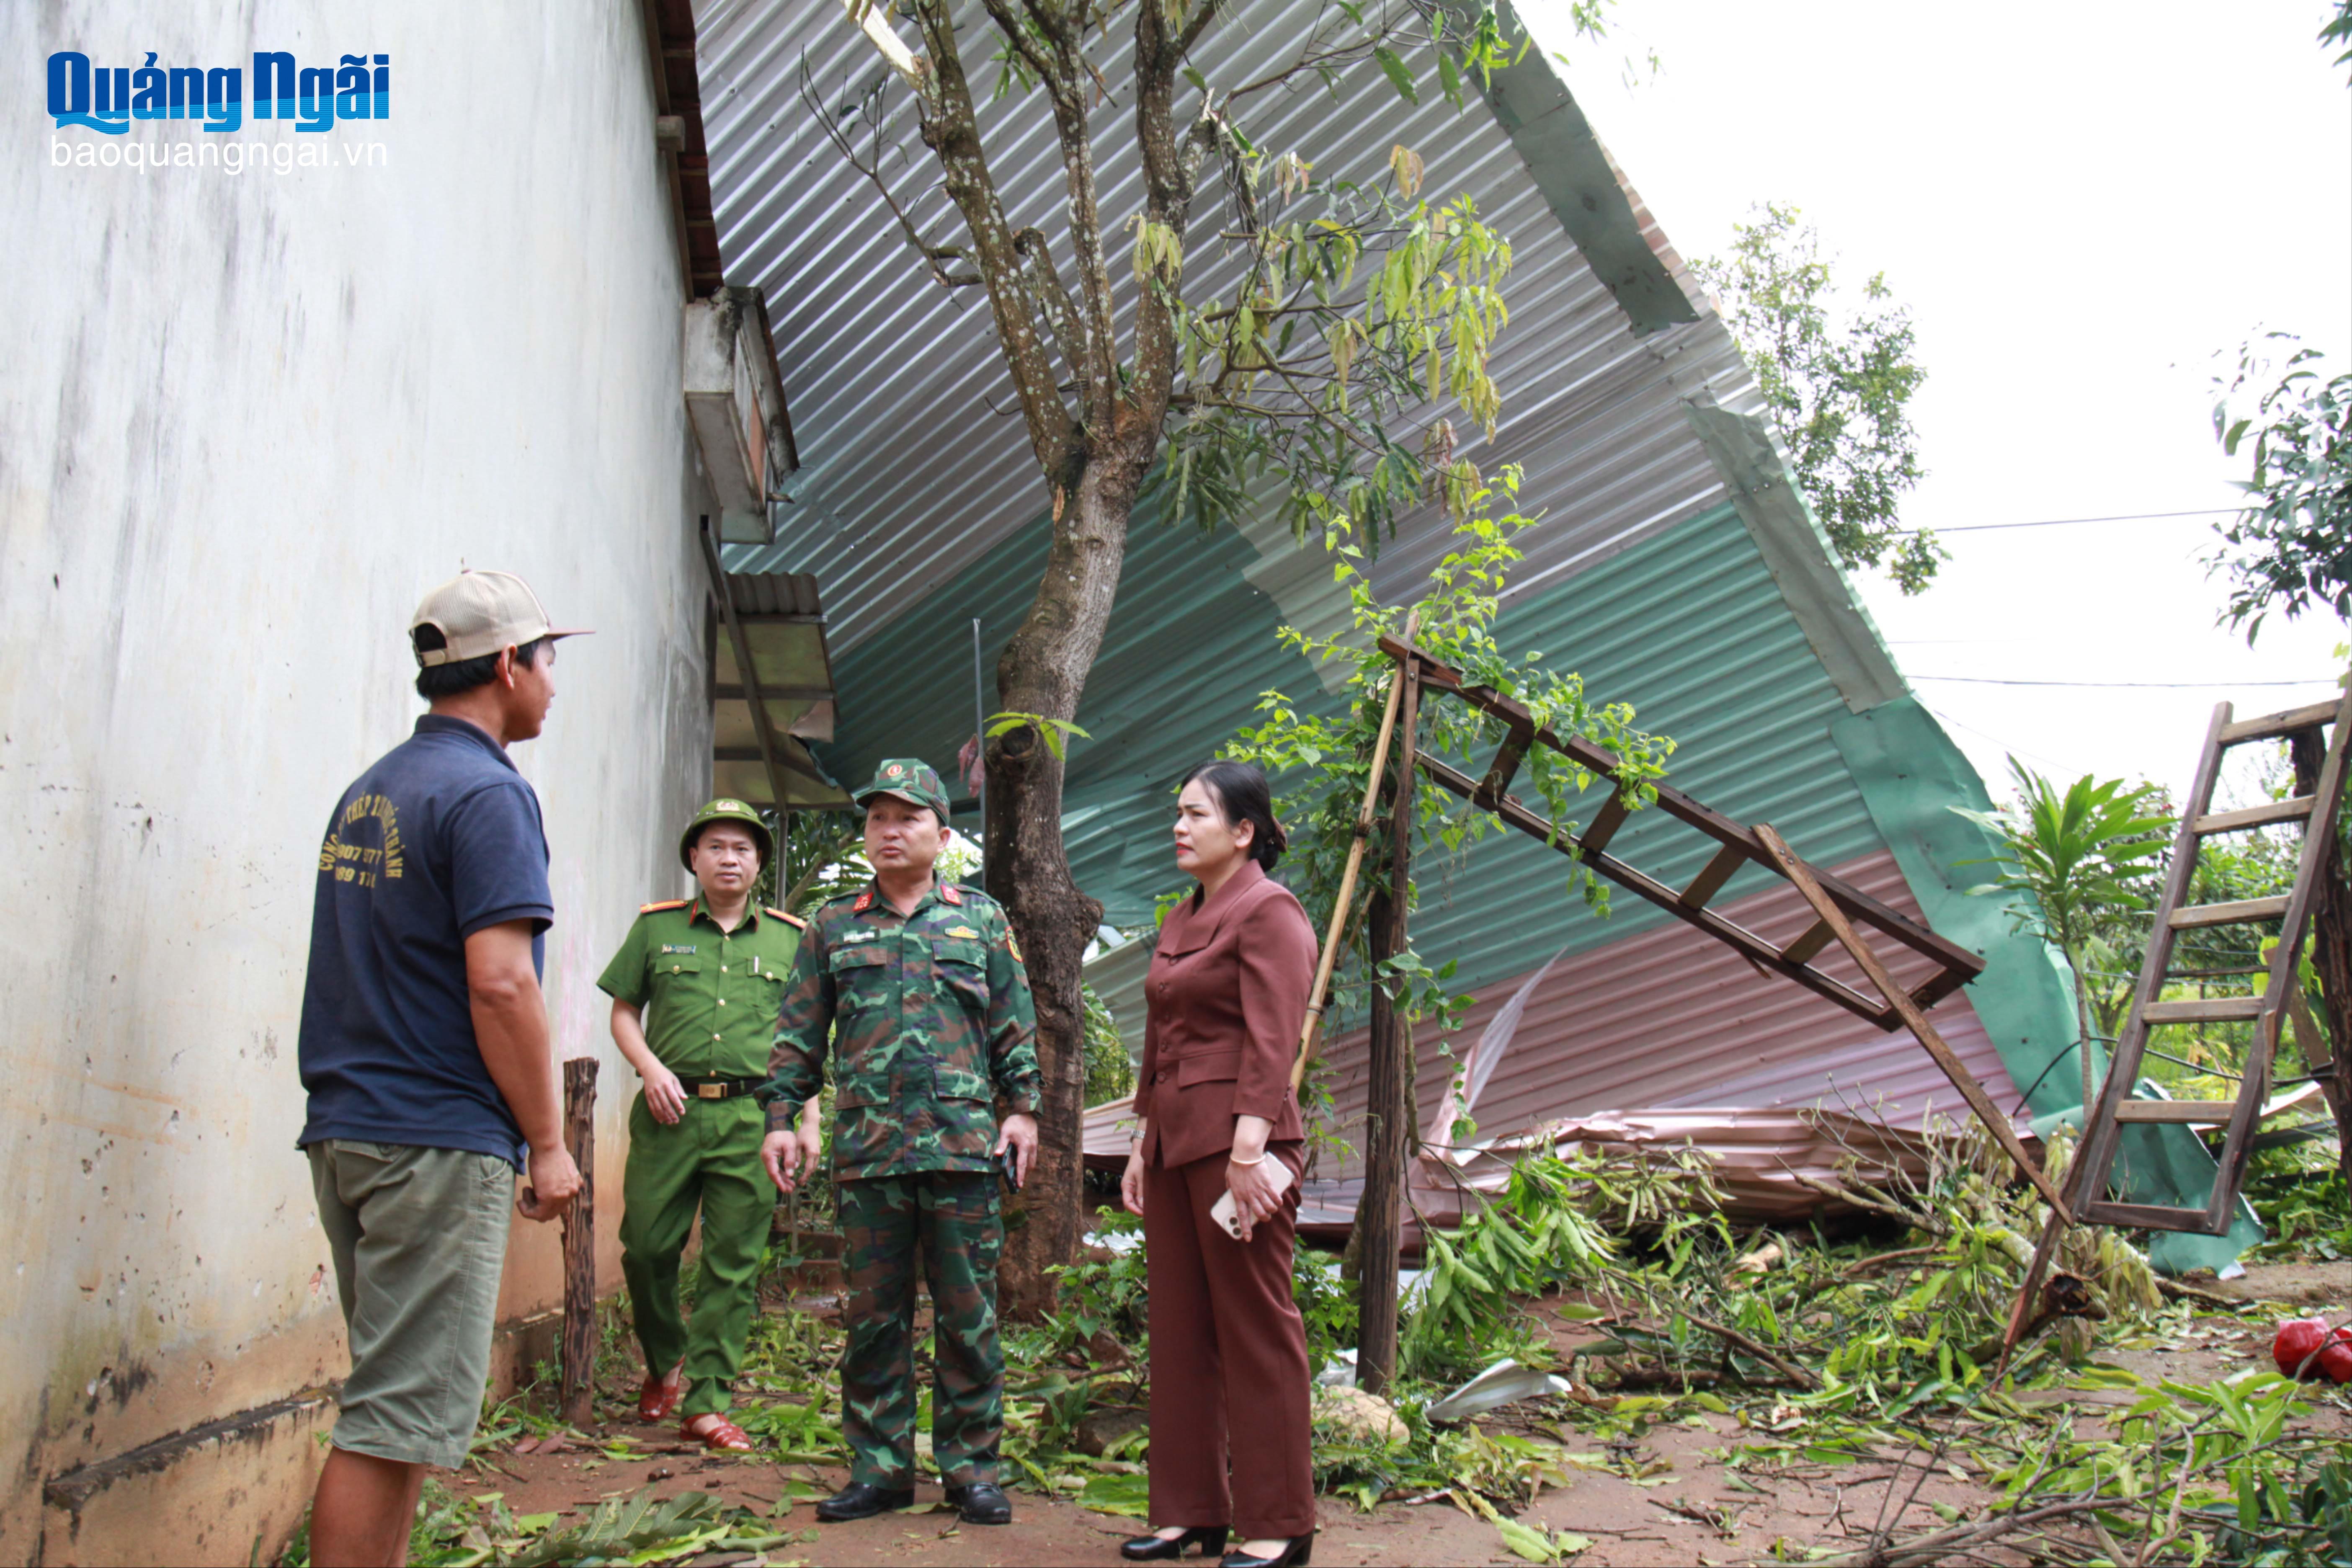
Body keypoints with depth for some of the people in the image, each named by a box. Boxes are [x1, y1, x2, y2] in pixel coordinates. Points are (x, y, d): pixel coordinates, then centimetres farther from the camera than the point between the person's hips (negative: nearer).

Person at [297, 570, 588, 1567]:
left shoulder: (367, 793, 16)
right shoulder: (486, 792, -11)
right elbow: (498, 981, -19)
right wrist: (548, 1141, -12)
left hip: (345, 1131, 9)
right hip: (439, 1141, -9)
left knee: (395, 1398, 16)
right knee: (398, 1417, -5)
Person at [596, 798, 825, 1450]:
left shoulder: (790, 938, 11)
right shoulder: (656, 927, 10)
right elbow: (623, 1012, 12)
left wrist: (808, 1121, 5)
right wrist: (652, 1069, -5)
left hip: (752, 1116, 0)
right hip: (670, 1110, 0)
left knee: (734, 1265, 0)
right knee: (645, 1247, 2)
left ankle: (707, 1402, 9)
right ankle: (664, 1361, 29)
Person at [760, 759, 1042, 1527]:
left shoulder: (982, 919, 11)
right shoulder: (833, 926, 12)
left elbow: (1014, 1025, 11)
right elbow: (799, 1032, 12)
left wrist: (1023, 1107, 3)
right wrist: (781, 1115, 4)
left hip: (964, 1146, -1)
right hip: (867, 1148, 1)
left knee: (969, 1316, 3)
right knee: (874, 1317, 7)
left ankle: (971, 1469, 13)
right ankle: (880, 1469, 18)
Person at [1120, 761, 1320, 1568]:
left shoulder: (1269, 911, -8)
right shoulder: (1179, 921, 18)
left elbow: (1271, 1042, -17)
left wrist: (1247, 1148, -22)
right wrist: (1143, 1143, 17)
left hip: (1236, 1138, -9)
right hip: (1175, 1140, 9)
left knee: (1255, 1330, -1)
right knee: (1178, 1329, 12)